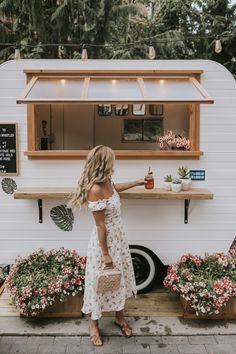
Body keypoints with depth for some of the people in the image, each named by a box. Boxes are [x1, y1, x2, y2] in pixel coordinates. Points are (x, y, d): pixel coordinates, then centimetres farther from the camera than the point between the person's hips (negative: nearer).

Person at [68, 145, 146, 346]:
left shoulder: (107, 182, -1)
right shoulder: (95, 189, -27)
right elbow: (100, 225, -24)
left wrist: (137, 183, 34)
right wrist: (105, 254, -18)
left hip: (118, 237, 8)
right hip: (104, 241, -8)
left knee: (120, 278, 20)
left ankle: (120, 317, 41)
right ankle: (94, 324, 32)